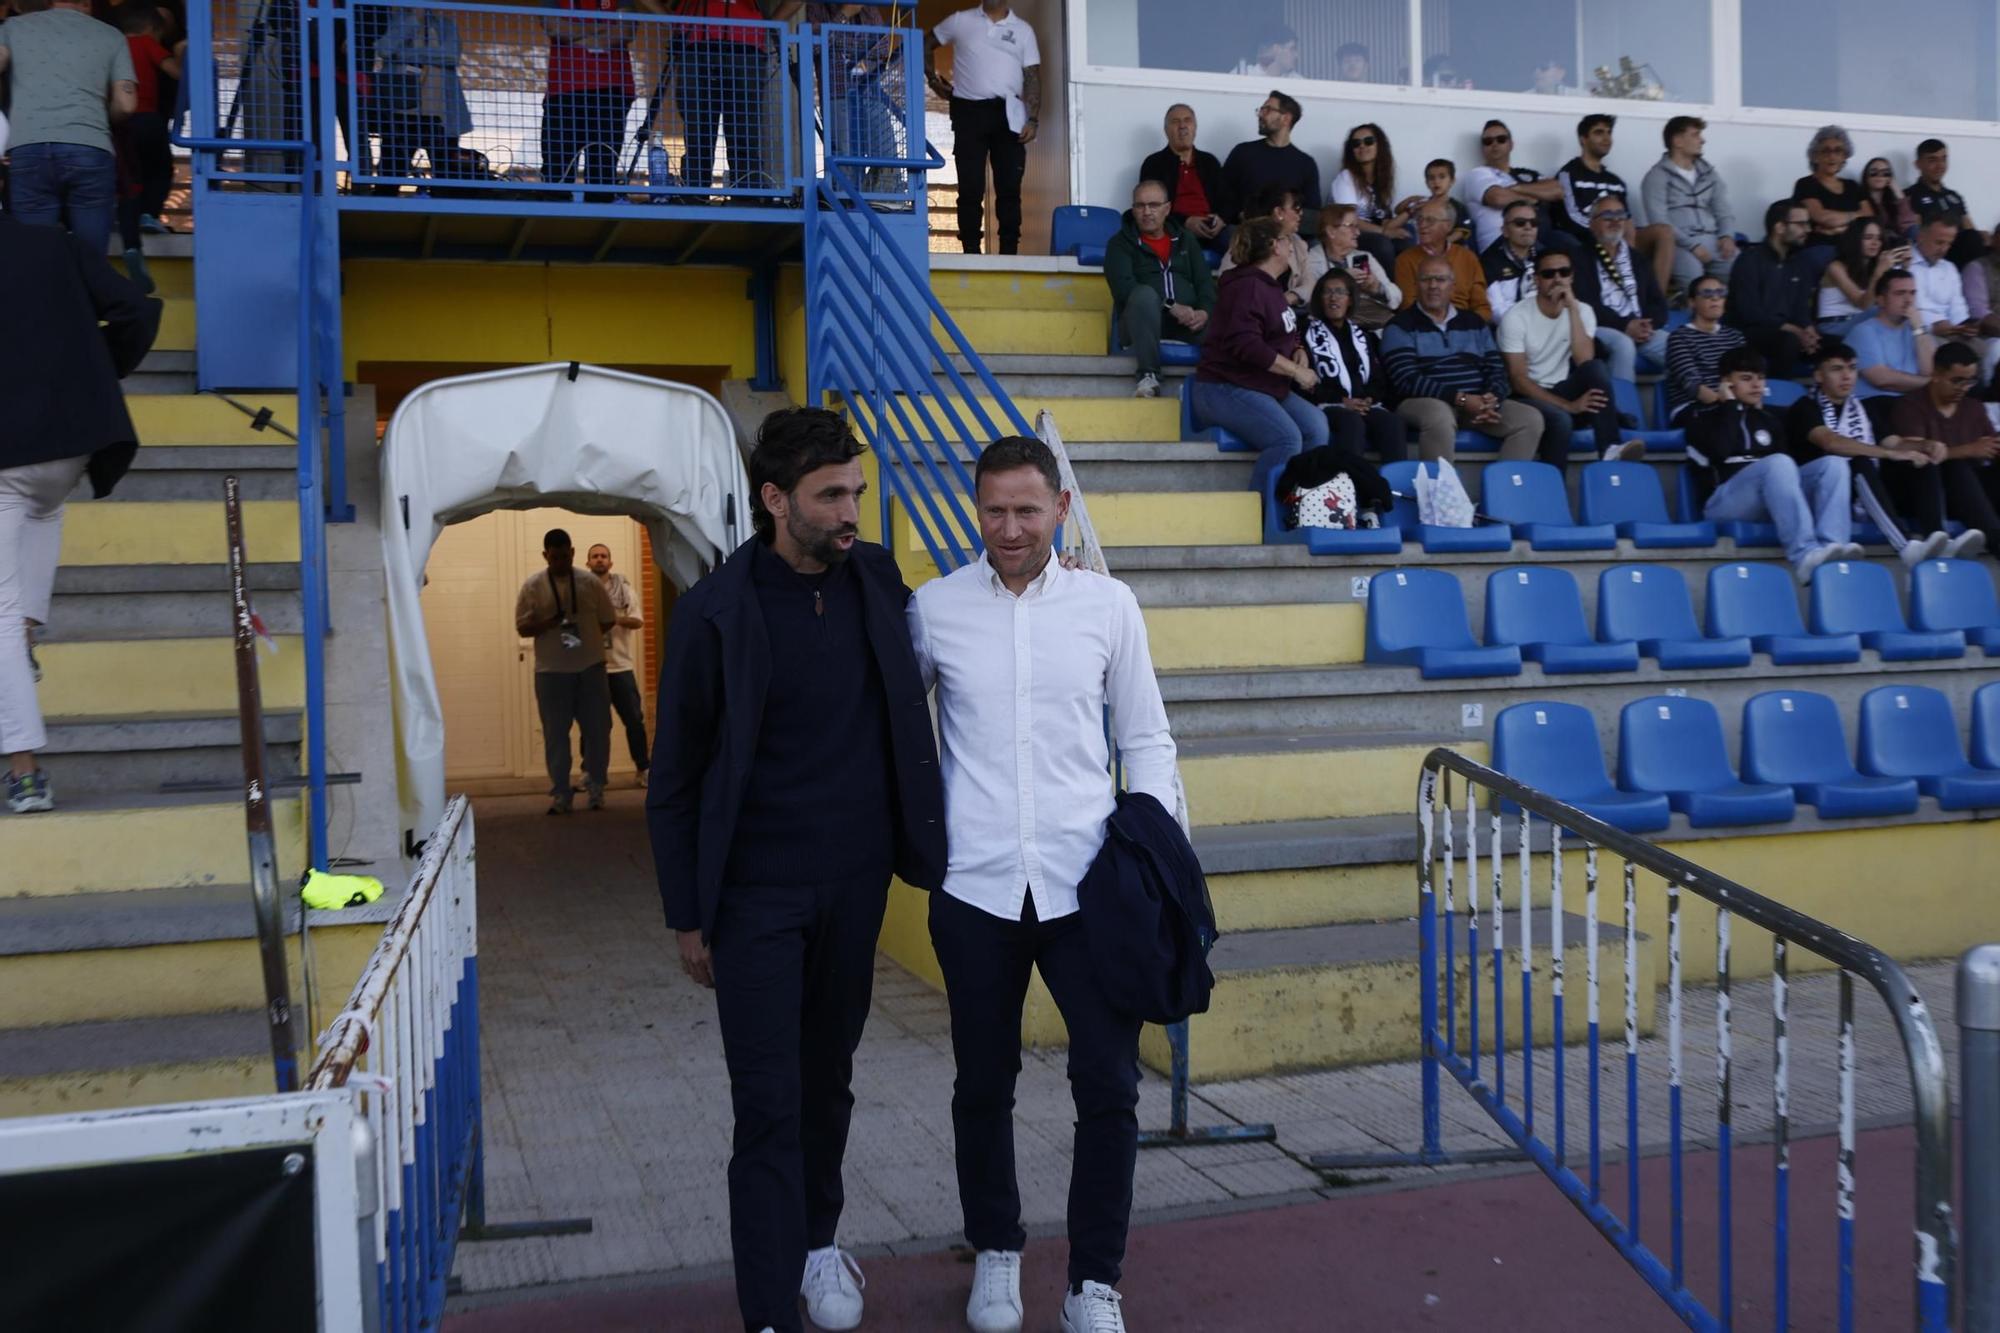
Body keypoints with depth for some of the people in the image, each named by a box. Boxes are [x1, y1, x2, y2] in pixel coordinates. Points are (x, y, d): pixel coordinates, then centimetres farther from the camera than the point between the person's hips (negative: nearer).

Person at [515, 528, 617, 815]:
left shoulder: (590, 581, 2)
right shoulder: (533, 585, -1)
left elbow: (608, 620, 9)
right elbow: (522, 627, -4)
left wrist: (585, 637, -2)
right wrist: (550, 624, -19)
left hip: (591, 668, 1)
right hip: (551, 671, -1)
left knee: (598, 730, 5)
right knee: (555, 735, 3)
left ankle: (595, 788, 22)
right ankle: (559, 794, 10)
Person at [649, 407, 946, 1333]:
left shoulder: (877, 581, 0)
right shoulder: (715, 612, -11)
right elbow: (675, 778, -5)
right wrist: (686, 914, -4)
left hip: (854, 882, 4)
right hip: (756, 891, -4)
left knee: (828, 1080, 18)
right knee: (767, 1106, -2)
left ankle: (818, 1238, 40)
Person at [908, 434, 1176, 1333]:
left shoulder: (1108, 605, 1)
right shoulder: (935, 607, 0)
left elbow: (1145, 738, 6)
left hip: (1085, 879, 0)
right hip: (975, 884, 0)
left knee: (1110, 1083, -1)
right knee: (984, 1084, 13)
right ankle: (996, 1252, 34)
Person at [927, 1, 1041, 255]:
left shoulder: (1023, 30, 10)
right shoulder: (961, 21, 9)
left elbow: (1032, 77, 5)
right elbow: (927, 44, 20)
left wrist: (1033, 120, -5)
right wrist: (933, 79, 8)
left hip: (1008, 113, 1)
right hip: (969, 111, -1)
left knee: (1009, 186, -2)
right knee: (971, 186, -2)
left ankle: (1009, 252, 1)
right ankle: (971, 251, 0)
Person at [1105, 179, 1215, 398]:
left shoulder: (1185, 240, 20)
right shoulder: (1120, 244, 7)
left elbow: (1205, 282, 12)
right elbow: (1123, 287, -10)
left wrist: (1204, 311, -12)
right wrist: (1172, 308, -21)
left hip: (1187, 319, 2)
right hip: (1141, 321, -2)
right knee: (1144, 293, -37)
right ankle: (1149, 375, -34)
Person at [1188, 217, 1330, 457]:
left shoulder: (1270, 287, 19)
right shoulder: (1247, 286, -13)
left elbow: (1287, 337, 29)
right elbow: (1245, 345, -24)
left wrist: (1299, 354, 5)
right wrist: (1296, 370, -17)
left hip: (1266, 390, 9)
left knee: (1316, 424, -12)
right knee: (1288, 439, -27)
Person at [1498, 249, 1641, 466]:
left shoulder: (1582, 311, 1)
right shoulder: (1517, 317, -10)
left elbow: (1585, 362, -17)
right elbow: (1518, 380, -15)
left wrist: (1573, 308, -21)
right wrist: (1568, 405, -24)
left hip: (1562, 391, 4)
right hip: (1529, 397, -4)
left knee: (1597, 368, -26)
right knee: (1560, 419, -36)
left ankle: (1610, 448, -34)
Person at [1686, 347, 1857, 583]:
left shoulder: (1769, 419, 27)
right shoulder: (1705, 418, 12)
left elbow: (1788, 466, 20)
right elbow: (1721, 451, -9)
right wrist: (1730, 405, 2)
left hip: (1772, 498, 6)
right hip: (1722, 500, -6)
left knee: (1833, 463, -17)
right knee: (1778, 463, -34)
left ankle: (1831, 545, -41)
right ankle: (1804, 555, -52)